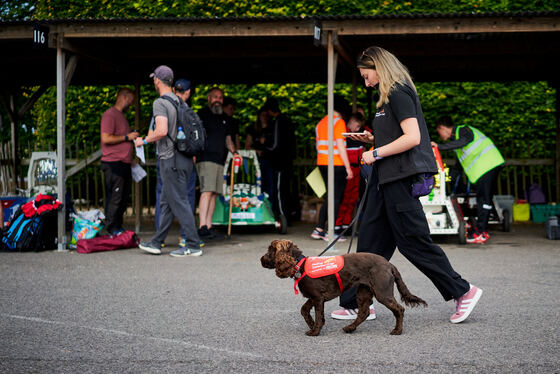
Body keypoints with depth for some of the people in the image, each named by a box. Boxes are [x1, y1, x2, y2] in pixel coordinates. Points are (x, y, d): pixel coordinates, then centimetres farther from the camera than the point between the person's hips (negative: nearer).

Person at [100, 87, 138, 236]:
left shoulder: (121, 115, 22)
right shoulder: (110, 114, -9)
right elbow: (106, 139, -18)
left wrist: (132, 137, 19)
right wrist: (127, 137, -13)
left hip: (124, 164, 10)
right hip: (114, 163, -10)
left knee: (124, 197, 10)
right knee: (114, 198, -8)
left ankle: (118, 227, 16)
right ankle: (111, 229, -4)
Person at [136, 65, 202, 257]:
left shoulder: (160, 102, -13)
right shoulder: (179, 102, 13)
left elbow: (162, 131, -25)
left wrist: (144, 140, -9)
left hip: (171, 160, -9)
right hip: (184, 158, 9)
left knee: (179, 202, -5)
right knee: (166, 202, 13)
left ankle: (193, 245, -4)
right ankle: (156, 243, 19)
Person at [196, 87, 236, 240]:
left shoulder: (224, 118, 22)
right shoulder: (202, 114, 2)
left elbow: (228, 138, 27)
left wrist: (233, 151, 10)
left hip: (219, 160, 7)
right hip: (206, 158, -7)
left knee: (214, 193, 5)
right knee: (207, 191, -17)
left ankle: (209, 227, 6)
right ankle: (202, 227, -22)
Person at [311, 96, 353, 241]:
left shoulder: (321, 123, 16)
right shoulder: (338, 122, -8)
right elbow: (340, 145, -14)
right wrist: (348, 167, -14)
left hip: (322, 163, 8)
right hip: (337, 164, -8)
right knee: (336, 198, -2)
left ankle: (319, 229, 12)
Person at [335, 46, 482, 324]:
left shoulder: (399, 94, -12)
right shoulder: (388, 97, 18)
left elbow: (412, 137, -21)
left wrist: (376, 153, -15)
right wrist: (372, 140, 11)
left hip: (400, 180, -10)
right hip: (386, 181, 10)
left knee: (413, 241, -5)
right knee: (370, 243, 9)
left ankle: (463, 291, 5)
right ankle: (355, 304, 12)